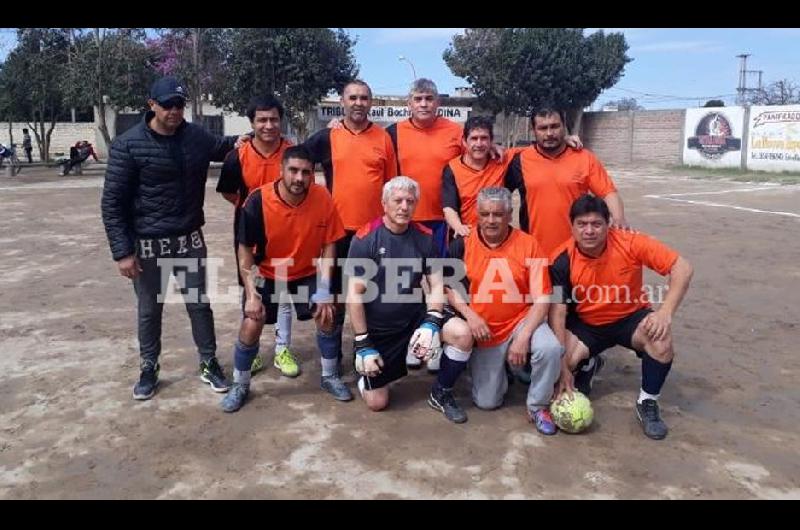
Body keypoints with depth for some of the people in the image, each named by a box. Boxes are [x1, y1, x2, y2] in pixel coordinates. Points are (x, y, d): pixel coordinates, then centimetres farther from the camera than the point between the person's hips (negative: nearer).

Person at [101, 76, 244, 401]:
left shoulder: (196, 136, -1)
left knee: (199, 304, 10)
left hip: (189, 239, 3)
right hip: (148, 244, -3)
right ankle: (149, 369, 31)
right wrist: (122, 251, -16)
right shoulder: (129, 144, -12)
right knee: (149, 310, 11)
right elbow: (112, 202, -11)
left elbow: (222, 148, 22)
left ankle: (209, 364, 27)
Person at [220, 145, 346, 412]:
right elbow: (245, 250, -16)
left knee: (326, 316, -6)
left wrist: (324, 291, -17)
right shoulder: (258, 201, -27)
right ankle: (240, 385, 16)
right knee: (251, 327, -8)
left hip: (308, 273, 2)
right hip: (267, 275, -1)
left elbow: (329, 245, -11)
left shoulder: (323, 198, -22)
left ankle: (329, 377, 19)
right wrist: (251, 294, -21)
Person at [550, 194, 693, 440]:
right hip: (585, 324, 1)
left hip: (630, 318, 0)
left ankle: (647, 403, -5)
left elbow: (682, 267, -21)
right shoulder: (562, 260, -21)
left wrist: (666, 312, -35)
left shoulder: (630, 243, -23)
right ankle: (586, 367, 16)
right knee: (559, 363, -24)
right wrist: (563, 367, -27)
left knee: (661, 338, -31)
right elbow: (557, 313, -21)